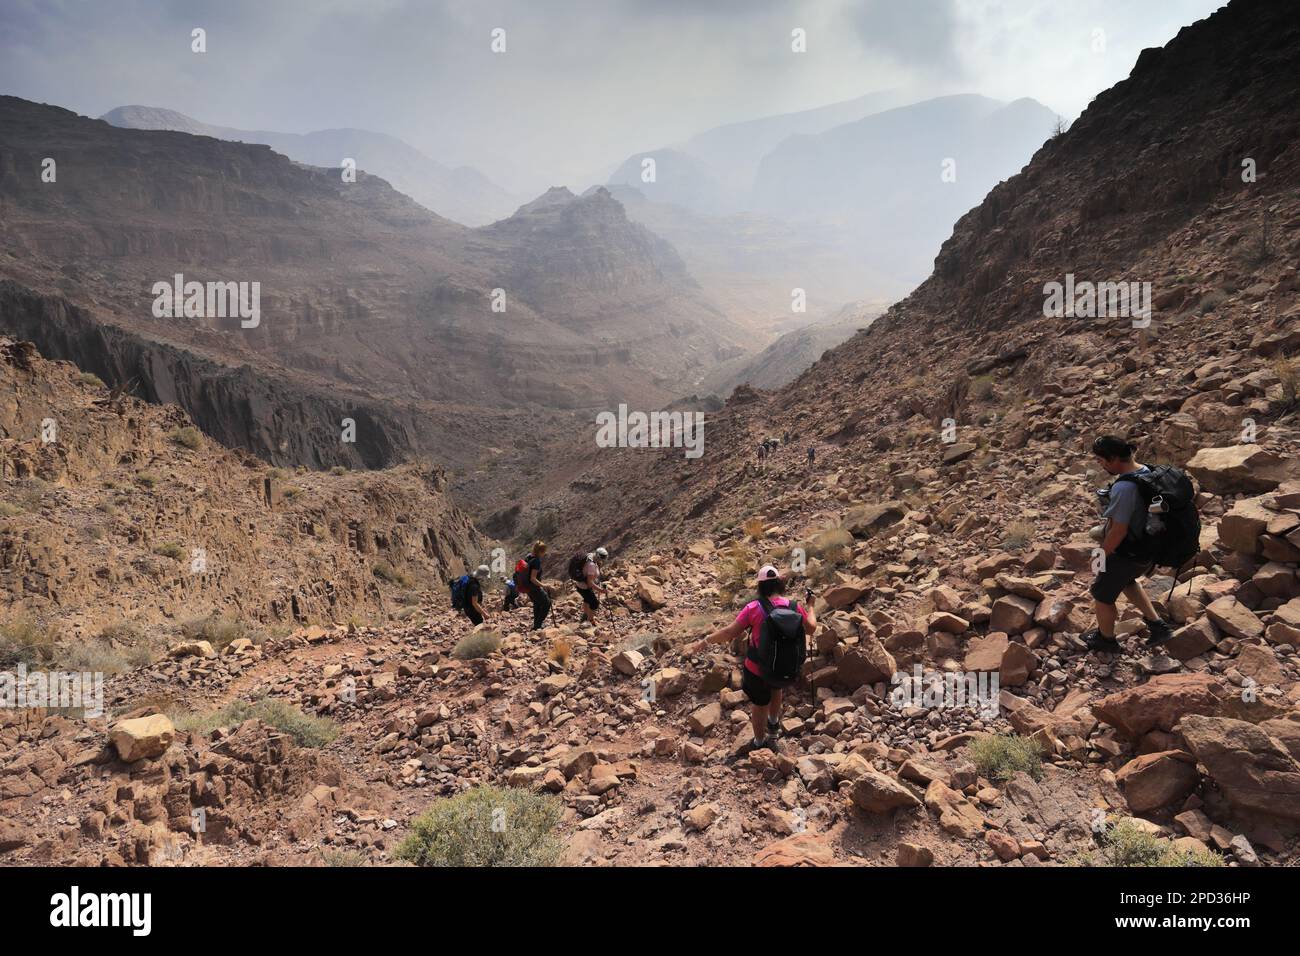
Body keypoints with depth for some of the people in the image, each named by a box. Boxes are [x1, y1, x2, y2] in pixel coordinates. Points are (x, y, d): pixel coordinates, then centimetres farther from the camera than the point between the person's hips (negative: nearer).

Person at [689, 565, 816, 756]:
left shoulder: (754, 608, -23)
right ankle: (773, 722, 59)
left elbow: (729, 632, -21)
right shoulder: (795, 607, -13)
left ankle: (759, 742, 42)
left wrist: (703, 643, -10)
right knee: (777, 688, 36)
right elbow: (811, 628, 4)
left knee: (760, 705, 20)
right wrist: (810, 609, 23)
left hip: (757, 670, -3)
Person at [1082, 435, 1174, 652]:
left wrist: (1102, 554, -12)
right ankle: (1157, 625, 37)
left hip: (1127, 555, -9)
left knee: (1102, 595, 15)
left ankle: (1106, 639, 36)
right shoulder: (1146, 471, -4)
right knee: (1127, 581, 35)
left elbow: (1118, 531, -29)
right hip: (1147, 549, 9)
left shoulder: (1123, 488, -34)